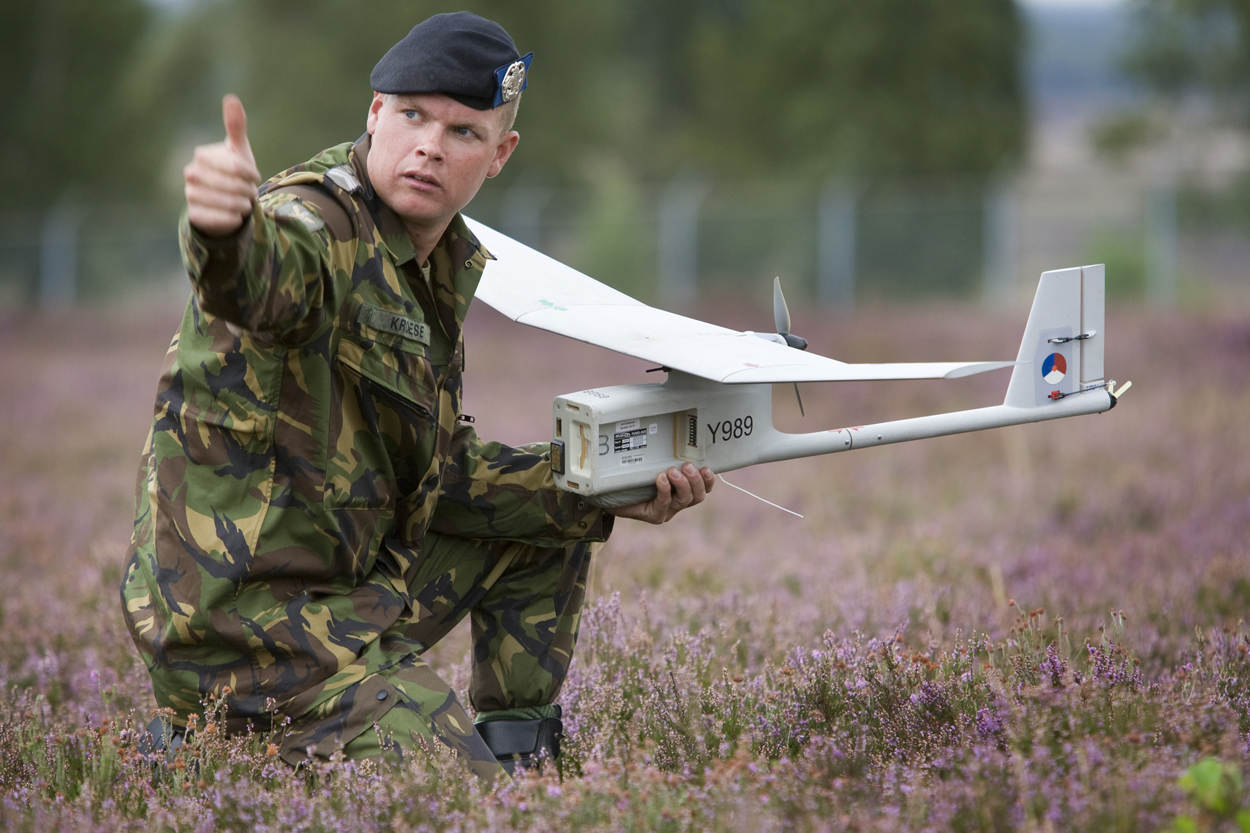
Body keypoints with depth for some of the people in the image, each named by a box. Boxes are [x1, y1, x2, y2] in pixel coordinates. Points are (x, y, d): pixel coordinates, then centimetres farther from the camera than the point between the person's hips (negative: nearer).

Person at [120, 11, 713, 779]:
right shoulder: (317, 226, -19)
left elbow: (443, 473, 16)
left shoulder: (448, 264, 10)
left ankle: (514, 746, 27)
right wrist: (227, 231, -70)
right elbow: (254, 281, -46)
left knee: (551, 519, 22)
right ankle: (212, 741, 0)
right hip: (245, 619, -10)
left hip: (354, 584, 10)